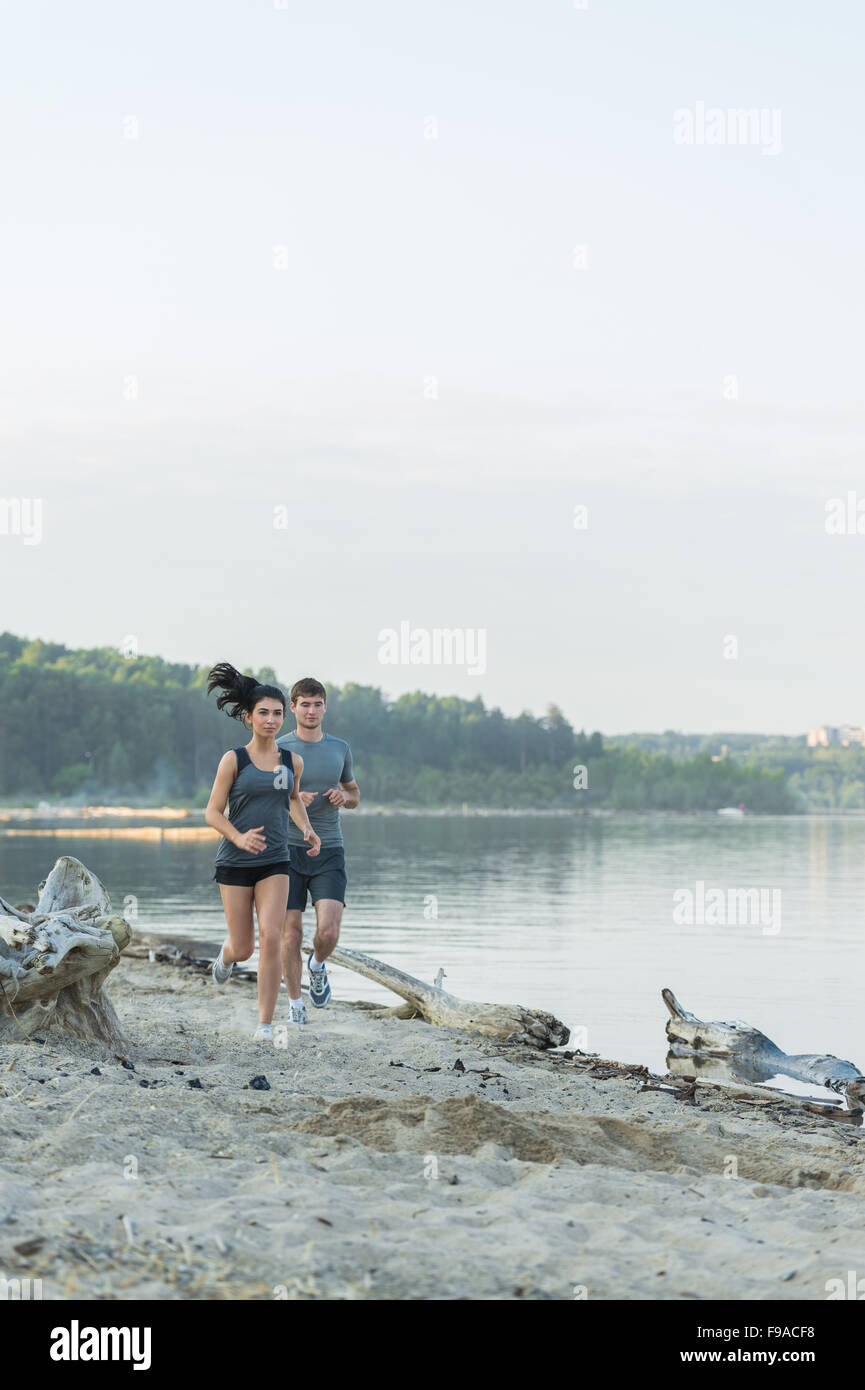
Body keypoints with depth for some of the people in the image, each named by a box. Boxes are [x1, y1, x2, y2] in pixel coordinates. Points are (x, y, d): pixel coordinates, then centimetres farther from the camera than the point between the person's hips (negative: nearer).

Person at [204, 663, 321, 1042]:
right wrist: (238, 838, -22)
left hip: (275, 862, 2)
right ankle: (226, 955, 44)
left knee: (271, 939, -14)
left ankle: (265, 1024, -7)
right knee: (243, 949, 4)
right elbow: (213, 812, -4)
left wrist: (306, 831, 7)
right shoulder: (233, 760, -6)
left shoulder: (292, 762, 4)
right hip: (235, 863, -2)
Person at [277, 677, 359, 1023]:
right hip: (288, 851, -2)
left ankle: (317, 965, 21)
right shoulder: (279, 749, 0)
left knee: (328, 932, -13)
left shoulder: (340, 748, 10)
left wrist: (344, 796, -1)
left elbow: (354, 794, 22)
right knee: (291, 933, -2)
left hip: (329, 852, 2)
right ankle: (295, 1003, 15)